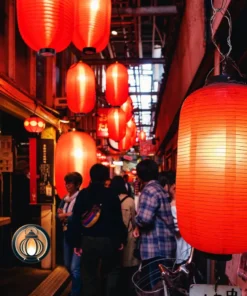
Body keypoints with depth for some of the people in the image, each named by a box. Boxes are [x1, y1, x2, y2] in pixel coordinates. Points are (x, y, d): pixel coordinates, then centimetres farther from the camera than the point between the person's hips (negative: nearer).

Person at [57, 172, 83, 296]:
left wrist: (66, 216, -13)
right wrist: (66, 216, -13)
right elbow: (59, 214, 8)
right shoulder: (65, 199, 9)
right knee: (68, 265, 20)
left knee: (75, 267, -8)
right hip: (67, 234, 9)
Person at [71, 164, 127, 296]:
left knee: (89, 275, 10)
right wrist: (121, 239, 4)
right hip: (108, 240, -1)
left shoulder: (83, 194, 0)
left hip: (89, 240, 1)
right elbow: (118, 219, -5)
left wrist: (77, 242, 3)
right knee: (109, 273, 13)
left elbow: (76, 220, -1)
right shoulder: (111, 194, -4)